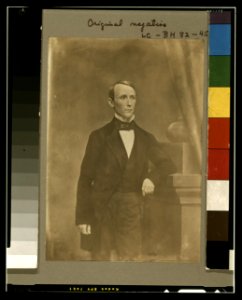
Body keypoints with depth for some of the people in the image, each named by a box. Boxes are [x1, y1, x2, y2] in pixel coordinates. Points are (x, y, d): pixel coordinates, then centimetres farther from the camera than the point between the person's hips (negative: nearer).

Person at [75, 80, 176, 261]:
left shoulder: (146, 139, 12)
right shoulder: (99, 137, 3)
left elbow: (168, 165, 10)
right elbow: (85, 180, 1)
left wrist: (153, 177, -13)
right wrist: (82, 218, -7)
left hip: (132, 214, 2)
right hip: (102, 212, -2)